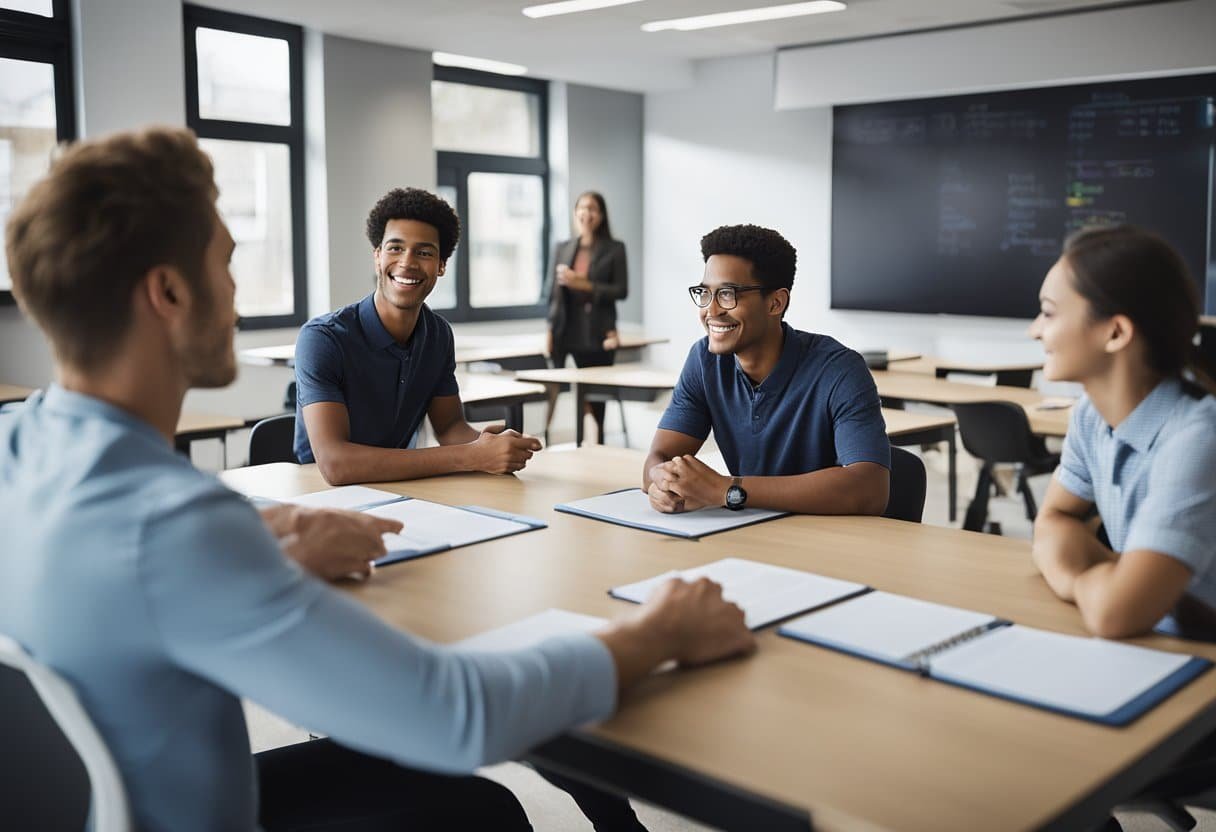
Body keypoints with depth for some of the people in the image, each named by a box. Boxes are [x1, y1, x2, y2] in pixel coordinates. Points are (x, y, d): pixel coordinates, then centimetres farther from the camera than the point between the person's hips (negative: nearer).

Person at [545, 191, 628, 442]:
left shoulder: (615, 249, 1)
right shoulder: (562, 249, 10)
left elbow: (621, 290, -5)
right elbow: (553, 292, 11)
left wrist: (584, 284, -14)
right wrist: (551, 330, 4)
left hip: (599, 334, -2)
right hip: (569, 333, 2)